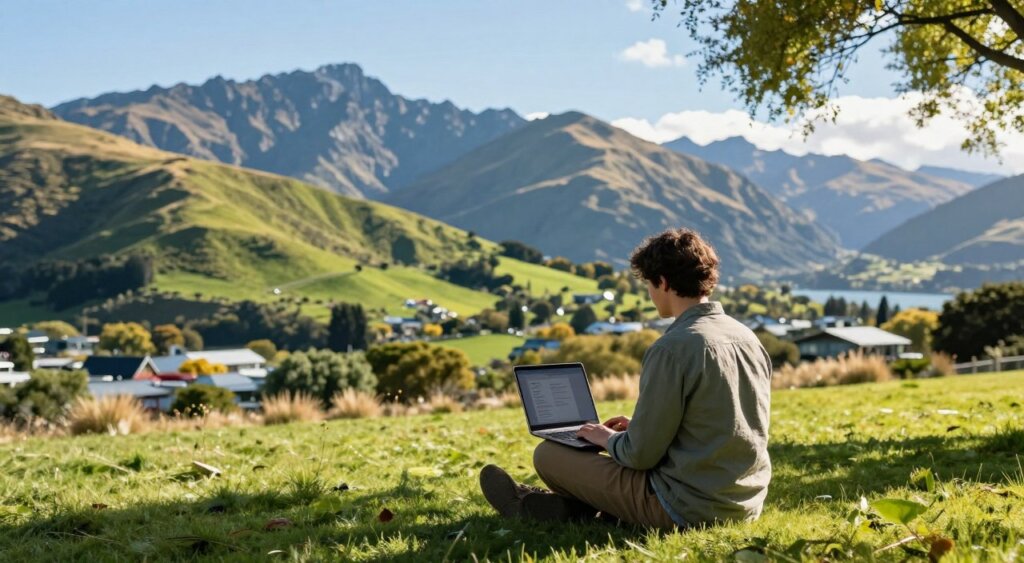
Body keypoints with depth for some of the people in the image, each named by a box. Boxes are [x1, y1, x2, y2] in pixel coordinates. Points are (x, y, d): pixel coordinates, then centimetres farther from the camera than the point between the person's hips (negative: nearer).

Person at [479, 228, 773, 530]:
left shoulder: (672, 348, -20)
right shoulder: (749, 337, 6)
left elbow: (640, 455, -17)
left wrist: (609, 439, 4)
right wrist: (640, 427, 19)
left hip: (689, 509, -8)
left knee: (548, 454, 5)